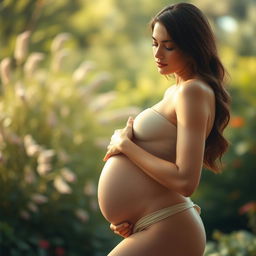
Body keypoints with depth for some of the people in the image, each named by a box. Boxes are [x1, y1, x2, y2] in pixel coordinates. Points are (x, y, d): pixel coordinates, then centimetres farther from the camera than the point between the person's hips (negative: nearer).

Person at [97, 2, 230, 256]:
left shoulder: (193, 91, -14)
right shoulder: (173, 92, 16)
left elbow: (185, 181, -23)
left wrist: (124, 145, -13)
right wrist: (128, 215, 8)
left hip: (167, 234, -10)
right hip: (149, 229, 10)